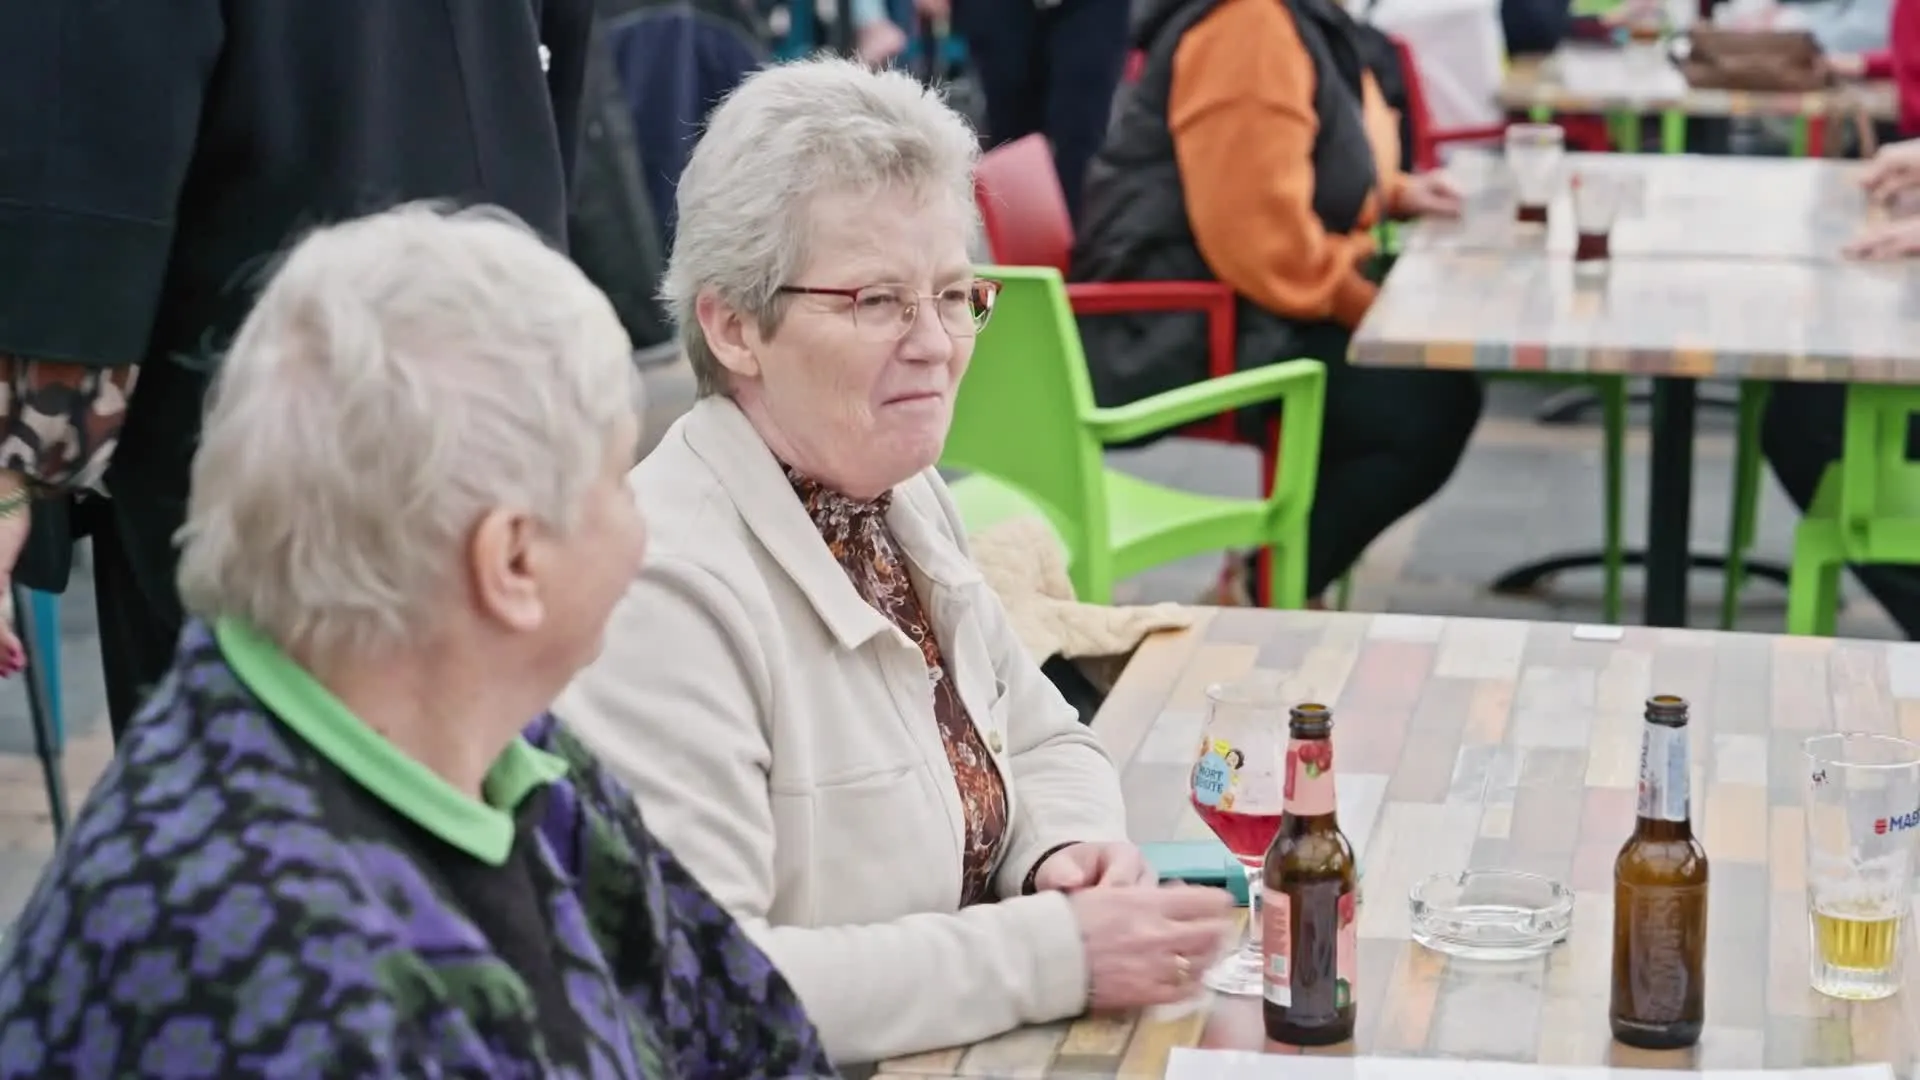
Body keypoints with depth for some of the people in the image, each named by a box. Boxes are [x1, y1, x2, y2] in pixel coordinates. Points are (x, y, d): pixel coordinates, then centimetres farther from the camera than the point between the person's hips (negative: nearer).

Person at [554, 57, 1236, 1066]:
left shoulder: (904, 498, 5)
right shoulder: (671, 588, -20)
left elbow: (1043, 744, 17)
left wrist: (1067, 850, -4)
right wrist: (1054, 953, -21)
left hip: (973, 1050, 7)